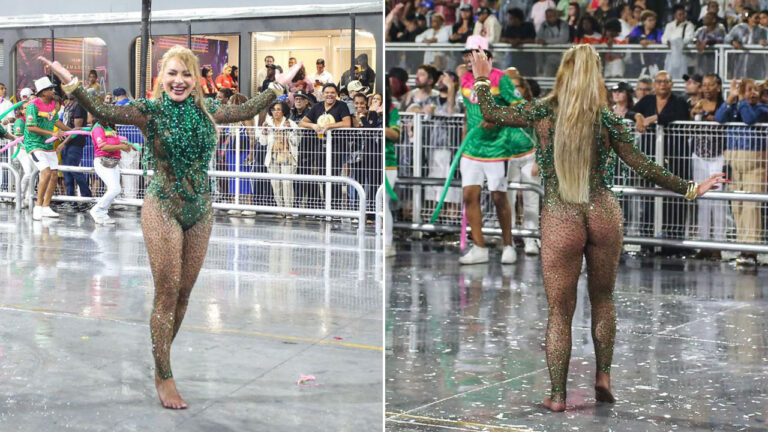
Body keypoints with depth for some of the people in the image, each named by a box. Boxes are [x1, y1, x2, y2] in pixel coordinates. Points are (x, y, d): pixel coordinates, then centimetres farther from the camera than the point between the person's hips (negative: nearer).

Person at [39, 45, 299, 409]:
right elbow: (103, 111, -21)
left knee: (184, 293, 8)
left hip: (200, 211, 5)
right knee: (167, 293, -5)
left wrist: (278, 86, 29)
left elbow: (246, 111, 23)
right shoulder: (150, 111, -7)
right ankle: (163, 377, 2)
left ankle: (162, 360, 22)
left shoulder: (205, 110, 6)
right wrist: (70, 83, -34)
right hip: (163, 209, -5)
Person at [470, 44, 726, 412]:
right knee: (603, 299, 21)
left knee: (559, 310, 6)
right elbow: (644, 167, -1)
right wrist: (691, 189, 8)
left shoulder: (541, 112, -5)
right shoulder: (607, 120, -4)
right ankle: (603, 377, 14)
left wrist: (482, 81, 24)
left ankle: (557, 396, 8)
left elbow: (491, 114, 8)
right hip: (604, 216, 1)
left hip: (559, 220, -1)